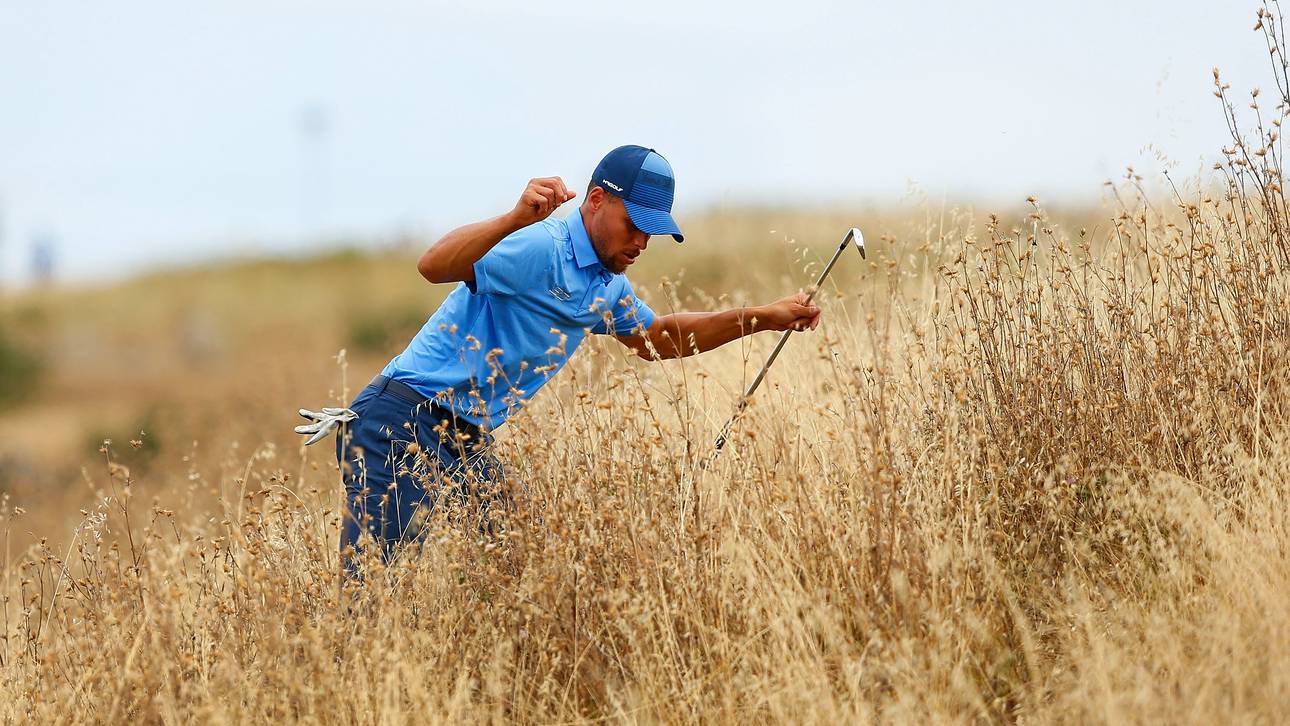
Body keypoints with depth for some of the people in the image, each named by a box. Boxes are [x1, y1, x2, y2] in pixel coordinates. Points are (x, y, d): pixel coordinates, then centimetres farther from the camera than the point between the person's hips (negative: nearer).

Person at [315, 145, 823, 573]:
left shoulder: (607, 287, 15)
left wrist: (763, 318, 27)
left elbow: (657, 339, 34)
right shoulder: (540, 249, -16)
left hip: (466, 443, 10)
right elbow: (434, 266, -31)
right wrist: (515, 220, -46)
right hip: (402, 424, -10)